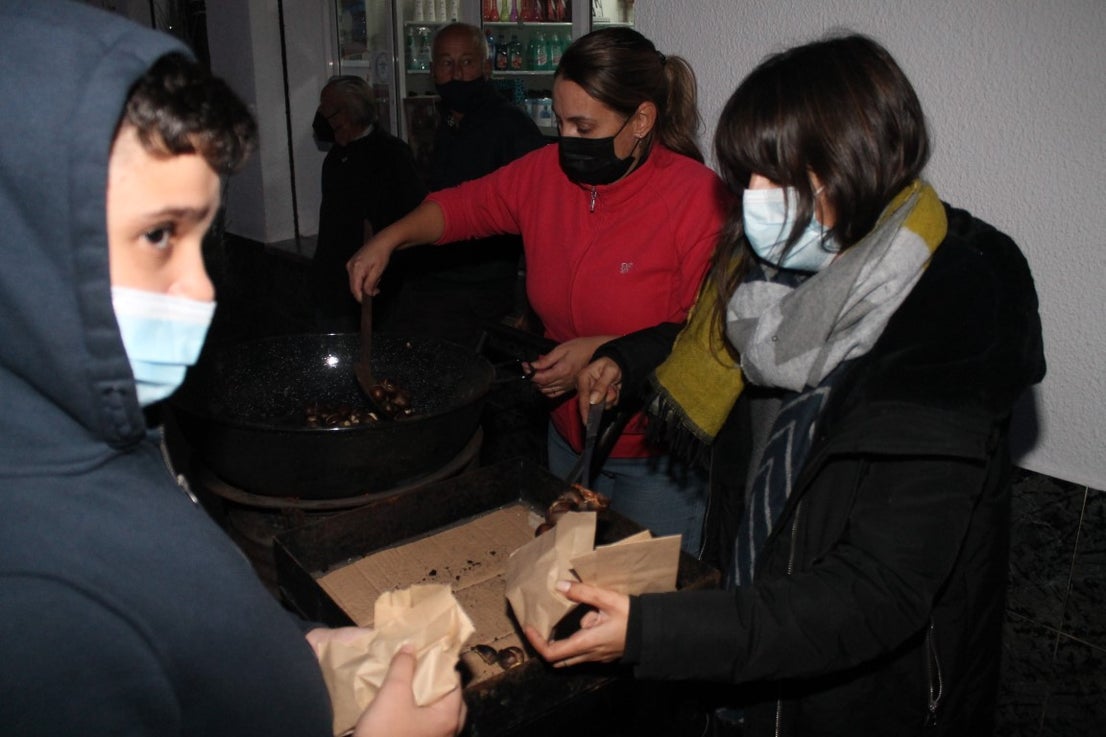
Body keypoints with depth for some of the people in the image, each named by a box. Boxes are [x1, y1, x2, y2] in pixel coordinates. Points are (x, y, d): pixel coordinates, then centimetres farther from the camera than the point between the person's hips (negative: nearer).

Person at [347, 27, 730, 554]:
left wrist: (607, 353, -25)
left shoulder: (699, 199, -19)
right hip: (570, 440, 6)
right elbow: (465, 205, 12)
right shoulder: (547, 173, -3)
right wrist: (389, 239, 0)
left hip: (658, 461, -5)